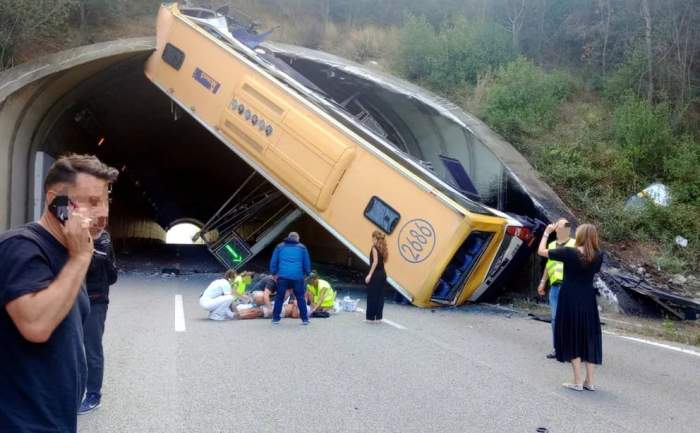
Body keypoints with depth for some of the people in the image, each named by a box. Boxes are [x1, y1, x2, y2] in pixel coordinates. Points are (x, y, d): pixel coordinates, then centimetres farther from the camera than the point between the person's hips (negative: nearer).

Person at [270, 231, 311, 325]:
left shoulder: (280, 247, 14)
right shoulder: (302, 248, 13)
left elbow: (273, 261, 13)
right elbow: (307, 263, 14)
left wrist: (274, 273, 20)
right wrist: (307, 274, 26)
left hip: (282, 276, 0)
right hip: (297, 276, 0)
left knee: (279, 297, 10)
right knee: (301, 298, 8)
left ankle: (275, 318, 12)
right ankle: (305, 319, 8)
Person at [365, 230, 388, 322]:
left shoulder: (375, 247, -11)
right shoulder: (383, 248, 12)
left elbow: (375, 262, -17)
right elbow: (382, 261, 9)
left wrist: (369, 274, -17)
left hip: (376, 274, -8)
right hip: (382, 273, 8)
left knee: (372, 296, 0)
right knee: (380, 295, 9)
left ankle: (371, 317, 3)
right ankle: (378, 317, 12)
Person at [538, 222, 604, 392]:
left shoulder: (568, 252, -16)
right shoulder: (598, 256, -3)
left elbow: (541, 251, -6)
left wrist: (547, 232, 6)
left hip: (570, 301, -4)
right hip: (588, 301, 4)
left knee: (572, 338, 5)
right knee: (588, 338, 12)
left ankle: (577, 382, 6)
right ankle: (589, 381, 16)